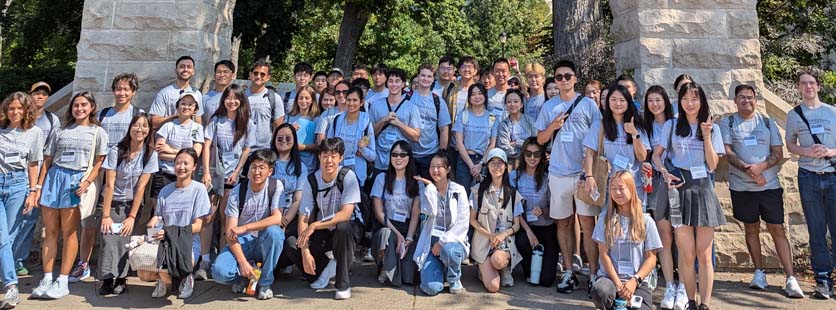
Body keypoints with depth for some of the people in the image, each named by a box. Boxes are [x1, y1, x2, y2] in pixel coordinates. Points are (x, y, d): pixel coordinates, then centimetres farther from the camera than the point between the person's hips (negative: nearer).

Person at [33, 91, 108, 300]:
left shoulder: (97, 132, 7)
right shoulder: (61, 131, 17)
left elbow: (99, 162, 0)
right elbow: (47, 160, 14)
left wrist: (87, 182, -14)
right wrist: (39, 186, 7)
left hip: (76, 182, -3)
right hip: (54, 178, 4)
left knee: (68, 233, -3)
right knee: (50, 232, 4)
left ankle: (62, 282, 2)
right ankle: (47, 279, 10)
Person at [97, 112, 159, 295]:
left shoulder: (150, 154, -8)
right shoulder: (116, 151, -11)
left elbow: (141, 187, -9)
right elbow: (109, 184, -12)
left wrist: (132, 216, -10)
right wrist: (106, 215, -15)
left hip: (132, 204, 1)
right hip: (112, 203, 0)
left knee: (125, 239, -10)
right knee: (109, 238, -14)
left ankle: (121, 279, 1)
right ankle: (107, 280, -7)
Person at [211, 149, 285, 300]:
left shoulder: (276, 186, -8)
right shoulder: (237, 191, -9)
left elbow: (277, 219, -20)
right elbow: (230, 231, -12)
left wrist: (244, 228, -26)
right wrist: (243, 262, -24)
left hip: (264, 243, 0)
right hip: (241, 243, 0)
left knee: (274, 231, -35)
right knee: (219, 272, -28)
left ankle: (265, 283, -14)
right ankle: (244, 276, 9)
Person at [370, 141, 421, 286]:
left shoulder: (417, 182, 6)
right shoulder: (382, 178, 4)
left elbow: (416, 214, -1)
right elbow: (379, 212, -1)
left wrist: (409, 238, -15)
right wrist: (397, 233, -13)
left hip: (408, 229, 0)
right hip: (386, 227, 0)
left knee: (408, 277, -22)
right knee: (387, 234, -39)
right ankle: (386, 269, -12)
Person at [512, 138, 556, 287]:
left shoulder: (547, 178, -4)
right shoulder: (515, 176, -3)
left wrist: (542, 211, -22)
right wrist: (528, 230, -20)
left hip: (546, 227, 0)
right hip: (524, 225, 1)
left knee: (546, 279, -10)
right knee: (522, 241, -37)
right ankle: (529, 271, -1)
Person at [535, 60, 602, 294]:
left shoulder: (588, 104, 3)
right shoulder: (549, 106, 10)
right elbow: (540, 139, 12)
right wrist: (552, 126, -8)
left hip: (584, 172, -3)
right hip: (558, 173, 3)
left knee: (588, 223, -3)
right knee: (563, 223, 8)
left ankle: (593, 273, 4)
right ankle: (568, 272, 16)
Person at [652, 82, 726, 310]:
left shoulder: (712, 128, 9)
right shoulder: (671, 126, 8)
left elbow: (712, 165, 2)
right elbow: (656, 155, 9)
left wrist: (706, 135, -6)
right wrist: (665, 172, -9)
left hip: (702, 191, 1)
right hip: (678, 190, 0)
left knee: (704, 255, 0)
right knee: (686, 255, 0)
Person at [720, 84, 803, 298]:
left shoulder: (767, 122, 8)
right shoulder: (728, 123, 5)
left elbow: (778, 153, 4)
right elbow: (727, 151, -5)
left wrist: (761, 167, -15)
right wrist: (746, 168, -19)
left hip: (770, 184, 0)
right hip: (741, 186, 0)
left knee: (777, 229, -2)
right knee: (751, 228, 9)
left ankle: (791, 279, 0)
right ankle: (759, 272, 22)